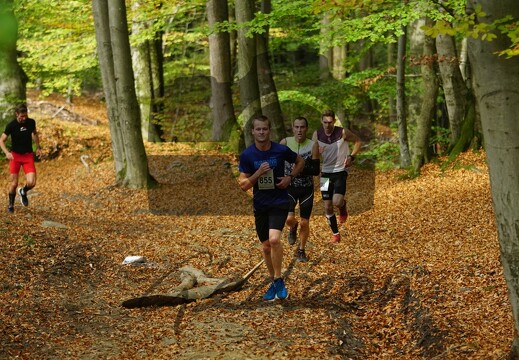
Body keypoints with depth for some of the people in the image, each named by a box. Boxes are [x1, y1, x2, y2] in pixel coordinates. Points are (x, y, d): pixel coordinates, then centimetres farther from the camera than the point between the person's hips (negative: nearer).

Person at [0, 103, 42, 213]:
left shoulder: (31, 122, -5)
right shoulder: (11, 126, -13)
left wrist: (38, 147, 12)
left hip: (28, 156, 2)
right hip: (15, 155, -2)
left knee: (31, 183, -12)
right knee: (14, 183, 2)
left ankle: (23, 192, 23)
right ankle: (11, 205, 25)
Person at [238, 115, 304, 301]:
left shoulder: (281, 150, -10)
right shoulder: (247, 155, -7)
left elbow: (300, 162, 10)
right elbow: (243, 185, -6)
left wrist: (290, 177, -6)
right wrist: (258, 173, -21)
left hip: (279, 202, -3)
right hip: (260, 205, 3)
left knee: (274, 239, -24)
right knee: (266, 246, 11)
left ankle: (279, 280, -9)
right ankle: (274, 282, 29)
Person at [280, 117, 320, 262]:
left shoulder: (313, 146, -9)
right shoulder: (285, 143, -6)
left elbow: (316, 171, -11)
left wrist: (302, 169, -27)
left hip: (307, 189, 0)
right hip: (289, 187, 0)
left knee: (305, 223, 4)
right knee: (289, 218, -18)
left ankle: (301, 250, 25)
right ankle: (293, 228, 19)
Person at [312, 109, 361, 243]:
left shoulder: (343, 132, -13)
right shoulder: (317, 134, -6)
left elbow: (358, 141, 3)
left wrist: (351, 156, -10)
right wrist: (317, 152, -20)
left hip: (340, 171, -3)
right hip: (326, 172, 3)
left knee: (337, 202, -21)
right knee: (328, 207, 4)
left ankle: (343, 208, 17)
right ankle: (335, 234, 21)